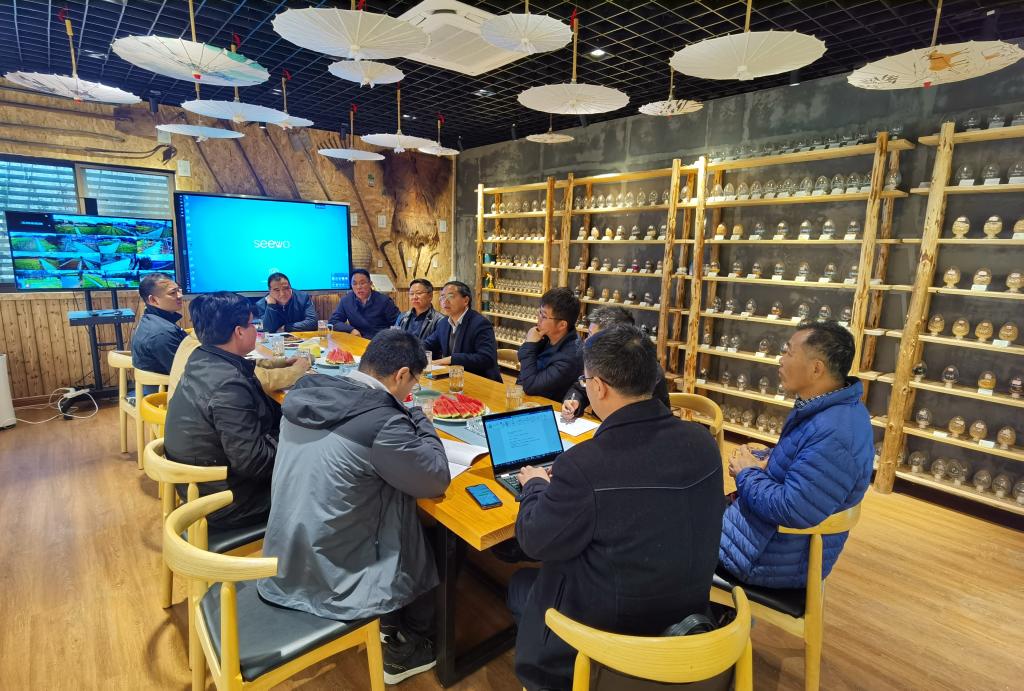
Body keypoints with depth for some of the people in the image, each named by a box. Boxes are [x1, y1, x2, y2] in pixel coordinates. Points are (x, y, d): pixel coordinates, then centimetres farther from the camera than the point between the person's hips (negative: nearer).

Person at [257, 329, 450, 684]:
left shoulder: (308, 392, -4)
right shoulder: (380, 422, -27)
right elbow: (437, 479, -15)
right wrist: (417, 417, -4)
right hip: (329, 582, -7)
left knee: (396, 514, 23)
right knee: (433, 541, 15)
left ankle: (390, 627, 40)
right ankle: (406, 649, 35)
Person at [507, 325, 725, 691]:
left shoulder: (583, 465, -33)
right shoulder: (702, 441, -15)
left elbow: (535, 542, -17)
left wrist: (536, 485, 1)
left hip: (609, 626, -5)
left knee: (519, 584, 22)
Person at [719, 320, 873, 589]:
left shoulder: (833, 434, -33)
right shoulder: (830, 407, 1)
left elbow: (792, 511, -34)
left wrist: (746, 474, -18)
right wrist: (761, 463, -4)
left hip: (783, 556, -9)